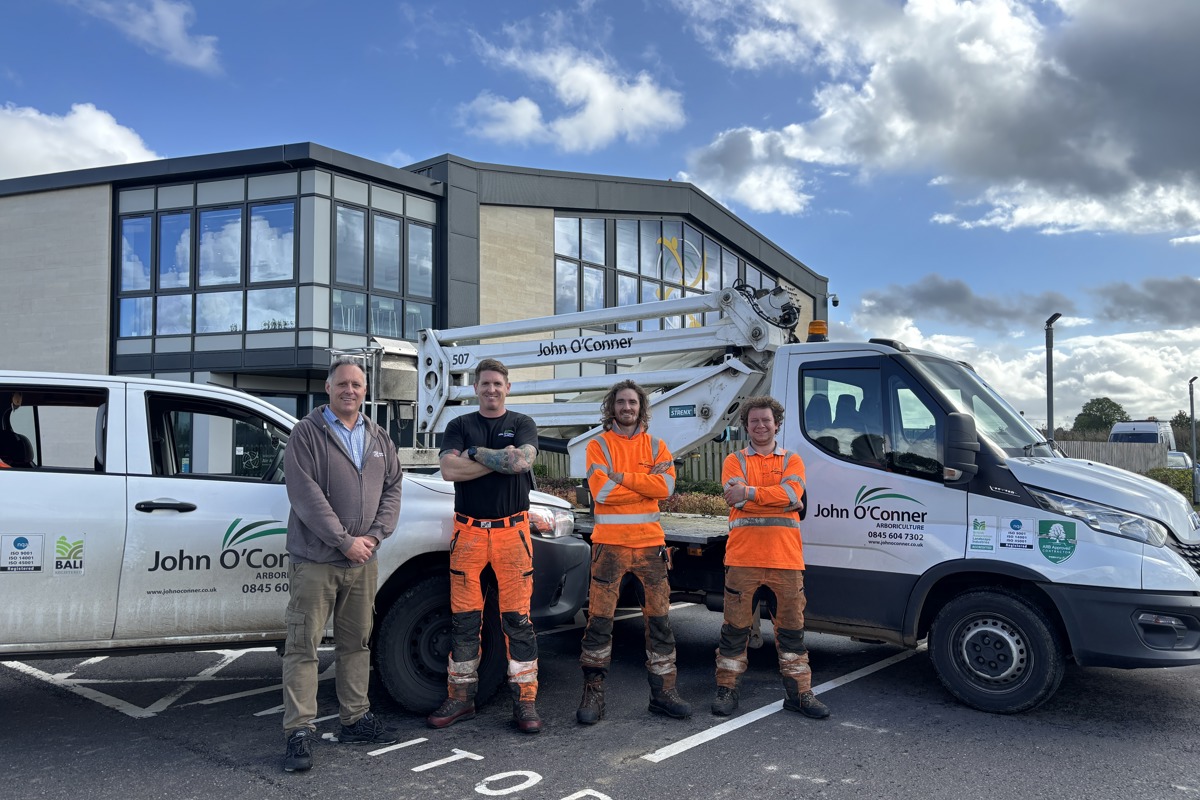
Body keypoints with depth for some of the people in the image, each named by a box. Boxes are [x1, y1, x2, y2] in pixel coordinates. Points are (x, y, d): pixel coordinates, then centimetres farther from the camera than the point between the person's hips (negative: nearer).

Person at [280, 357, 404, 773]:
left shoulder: (379, 438, 12)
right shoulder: (307, 433, -5)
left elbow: (392, 488, 10)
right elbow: (306, 495, -14)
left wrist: (375, 536, -5)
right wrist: (344, 541, -16)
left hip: (363, 559, 6)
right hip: (316, 559, -5)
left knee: (356, 643, 14)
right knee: (303, 645, -2)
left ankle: (355, 719, 25)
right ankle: (299, 732, 5)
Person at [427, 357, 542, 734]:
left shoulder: (522, 424, 8)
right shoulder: (459, 426, 11)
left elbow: (522, 460, -13)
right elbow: (449, 469, -7)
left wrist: (475, 452, -8)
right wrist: (503, 459, -8)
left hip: (512, 531, -1)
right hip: (469, 531, 1)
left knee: (517, 618, -1)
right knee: (464, 618, 5)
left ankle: (525, 700, 6)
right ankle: (461, 697, 16)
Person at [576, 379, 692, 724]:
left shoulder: (656, 446, 10)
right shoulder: (598, 445, 2)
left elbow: (666, 487, -8)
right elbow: (601, 491, -12)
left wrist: (621, 476, -13)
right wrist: (646, 481, -9)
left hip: (649, 542, 3)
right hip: (610, 543, -2)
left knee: (659, 617, 6)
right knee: (600, 619, -2)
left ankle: (663, 692, 17)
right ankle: (593, 693, 9)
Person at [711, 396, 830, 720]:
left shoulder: (792, 460, 13)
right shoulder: (735, 460, 10)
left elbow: (793, 491, -9)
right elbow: (736, 499, -9)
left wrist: (750, 492, -15)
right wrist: (781, 500, -9)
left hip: (786, 557, 1)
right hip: (742, 556, -1)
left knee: (791, 626, 8)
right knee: (735, 626, 5)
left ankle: (799, 693, 19)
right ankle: (727, 690, 16)